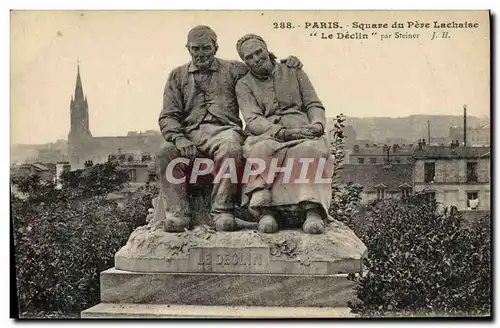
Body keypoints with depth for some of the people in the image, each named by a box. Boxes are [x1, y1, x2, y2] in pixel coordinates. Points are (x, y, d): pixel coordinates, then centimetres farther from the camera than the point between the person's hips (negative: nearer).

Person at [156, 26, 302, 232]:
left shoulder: (232, 70, 20)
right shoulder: (177, 76, 21)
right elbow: (168, 116, 11)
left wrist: (286, 62, 5)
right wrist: (178, 138, -9)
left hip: (223, 129, -1)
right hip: (190, 133, 2)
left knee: (230, 150, -38)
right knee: (164, 155, -30)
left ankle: (222, 210, -30)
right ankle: (176, 213, -27)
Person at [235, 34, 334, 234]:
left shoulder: (293, 71, 21)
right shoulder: (244, 85, 14)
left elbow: (314, 105, 17)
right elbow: (253, 120, -2)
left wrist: (317, 124, -8)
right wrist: (283, 133, -20)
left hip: (302, 129, 1)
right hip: (266, 133, -1)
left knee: (312, 149, -36)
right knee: (262, 150, -38)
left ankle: (312, 210, -43)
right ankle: (266, 211, -41)